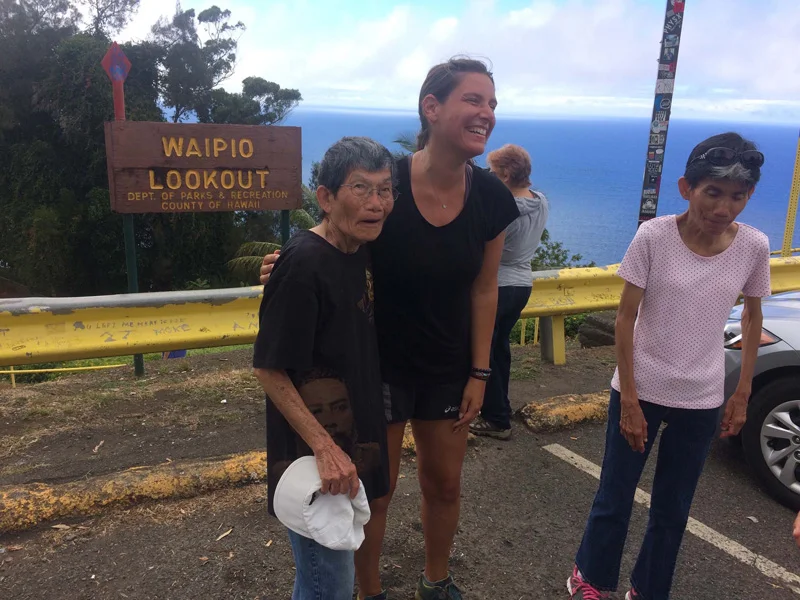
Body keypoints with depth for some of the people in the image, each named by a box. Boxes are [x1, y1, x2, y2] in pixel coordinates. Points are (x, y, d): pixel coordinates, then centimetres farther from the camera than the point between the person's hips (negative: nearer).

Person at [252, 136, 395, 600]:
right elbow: (270, 371, -21)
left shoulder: (360, 252, 1)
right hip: (314, 454, -8)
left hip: (352, 436, 8)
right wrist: (325, 449, -23)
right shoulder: (304, 263, -24)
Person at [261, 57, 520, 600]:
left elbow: (483, 290, 0)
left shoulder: (492, 198, -10)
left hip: (449, 369, 4)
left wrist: (479, 374, 2)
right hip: (379, 365, -3)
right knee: (376, 489, 12)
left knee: (444, 483, 20)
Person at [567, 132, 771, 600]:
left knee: (673, 509, 16)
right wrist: (629, 399, -11)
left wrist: (743, 393, 7)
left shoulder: (754, 247, -7)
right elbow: (625, 319, -10)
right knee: (615, 497, 11)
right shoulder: (654, 236, -15)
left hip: (702, 400, 2)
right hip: (640, 390, -2)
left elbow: (753, 316, 8)